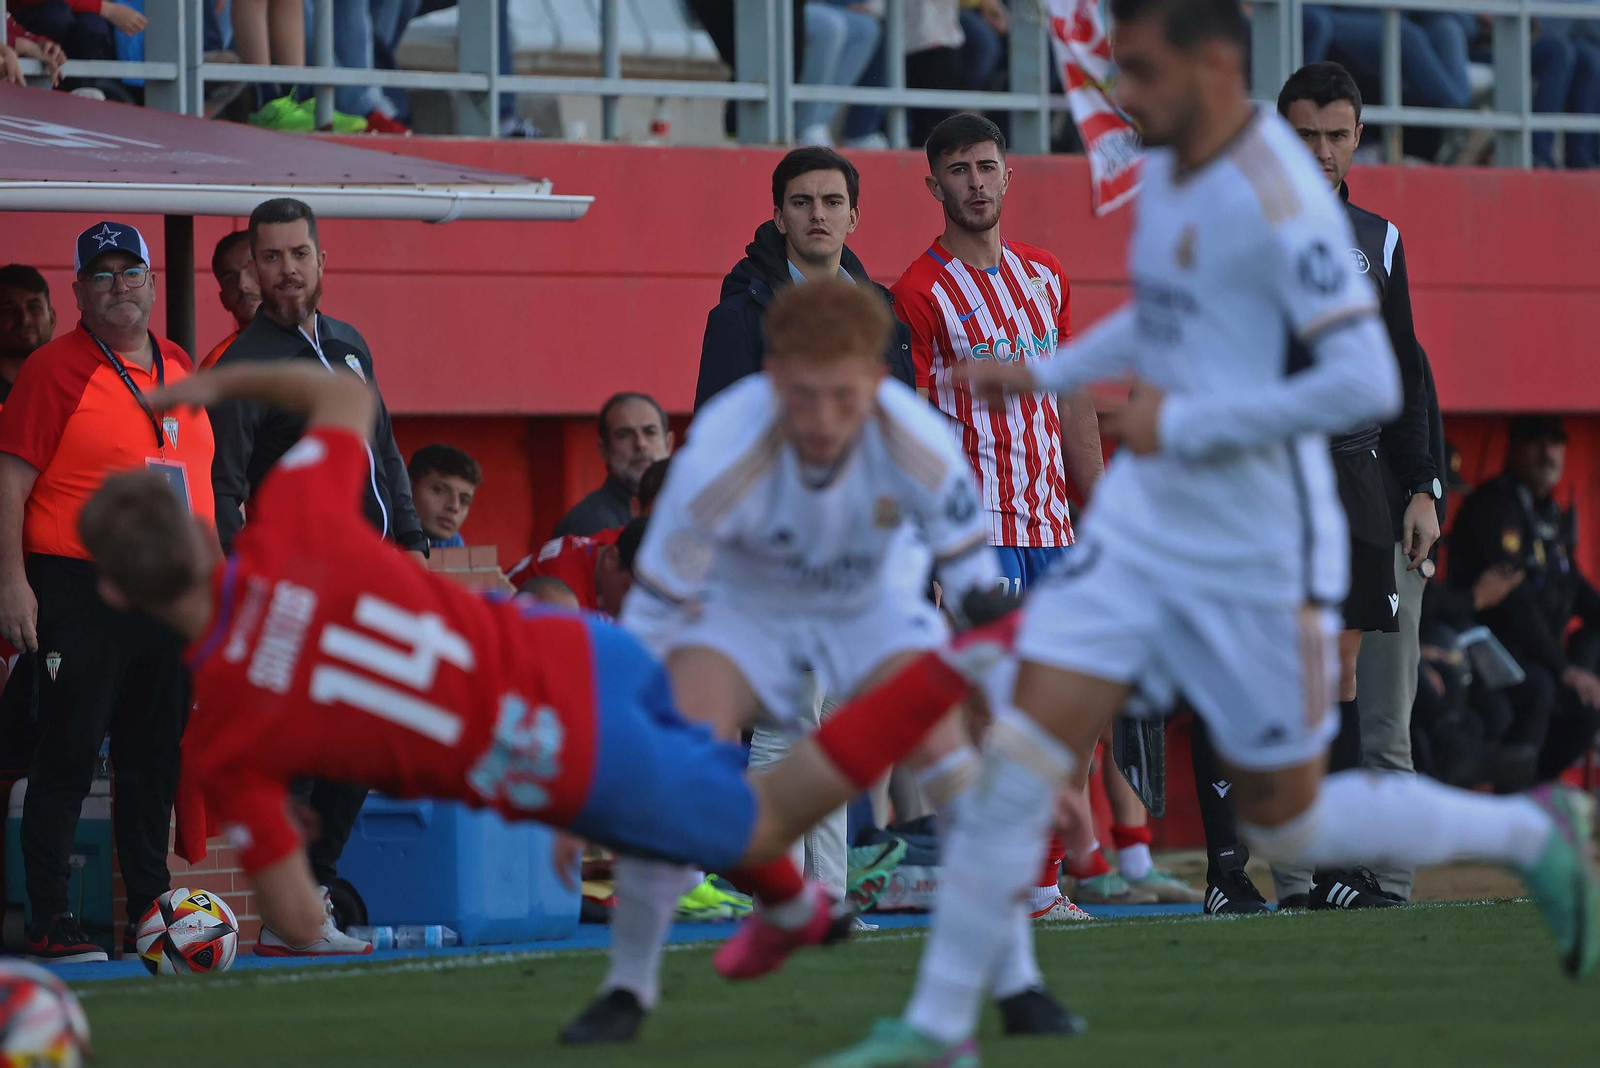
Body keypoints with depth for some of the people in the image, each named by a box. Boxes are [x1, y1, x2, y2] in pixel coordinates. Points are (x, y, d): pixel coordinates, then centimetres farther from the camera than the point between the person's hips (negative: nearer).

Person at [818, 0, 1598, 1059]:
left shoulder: (1276, 197, -20)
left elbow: (1366, 384, -26)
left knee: (1288, 824, 7)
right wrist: (1047, 373, 15)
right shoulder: (1166, 171, 7)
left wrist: (1184, 422, -21)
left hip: (1256, 558, -7)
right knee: (1019, 760, -4)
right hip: (1140, 526, 7)